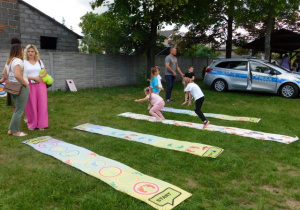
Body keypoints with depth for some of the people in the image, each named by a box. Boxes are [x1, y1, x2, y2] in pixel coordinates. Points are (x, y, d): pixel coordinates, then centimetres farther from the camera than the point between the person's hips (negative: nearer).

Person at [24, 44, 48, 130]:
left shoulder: (39, 61, 13)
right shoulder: (24, 62, 2)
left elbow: (45, 72, 10)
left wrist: (39, 76, -9)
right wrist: (33, 78, -16)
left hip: (40, 84, 3)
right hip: (30, 85, -3)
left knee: (42, 104, 1)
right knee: (31, 105, 0)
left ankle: (41, 124, 11)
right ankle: (32, 124, 14)